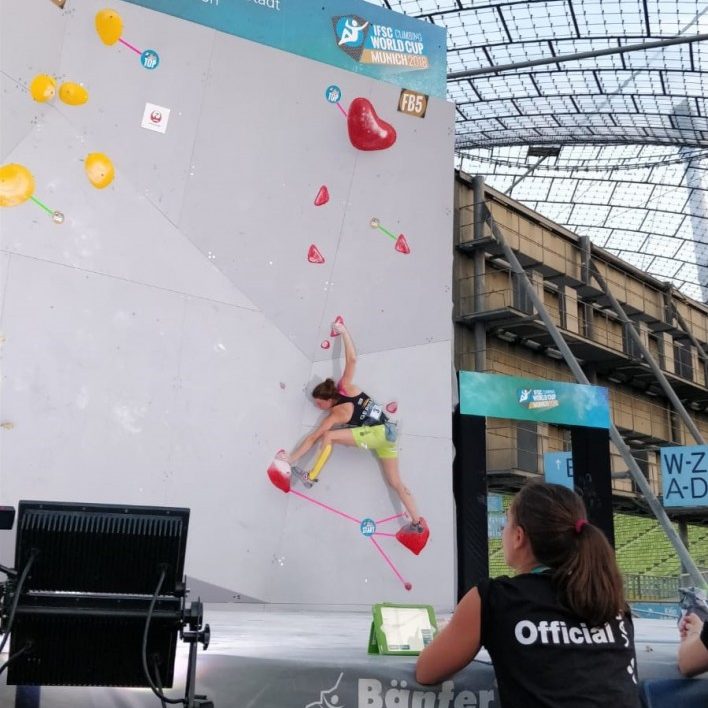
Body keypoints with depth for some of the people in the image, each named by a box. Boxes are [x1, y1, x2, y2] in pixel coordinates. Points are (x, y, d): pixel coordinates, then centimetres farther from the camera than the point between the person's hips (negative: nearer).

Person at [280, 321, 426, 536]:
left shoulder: (336, 414, -8)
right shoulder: (346, 387, 5)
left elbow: (313, 438, -5)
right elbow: (352, 359, 3)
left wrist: (291, 458, 0)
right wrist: (344, 331, 8)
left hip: (378, 433, -9)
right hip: (388, 432, 9)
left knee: (328, 436, -10)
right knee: (395, 482, 13)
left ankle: (311, 477, -8)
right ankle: (417, 522, 12)